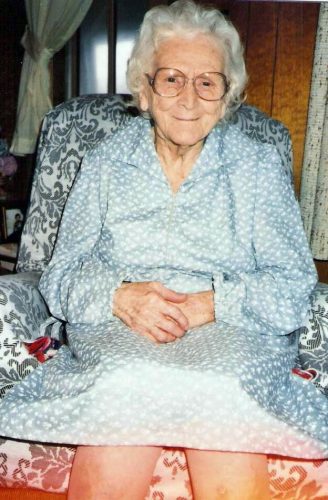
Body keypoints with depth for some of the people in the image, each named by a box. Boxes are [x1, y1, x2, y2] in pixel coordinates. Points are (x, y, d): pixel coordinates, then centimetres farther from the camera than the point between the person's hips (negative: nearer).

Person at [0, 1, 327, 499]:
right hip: (116, 344, 1)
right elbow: (62, 277, 7)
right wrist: (120, 297, -15)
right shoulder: (105, 163, 13)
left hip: (233, 343, 1)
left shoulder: (259, 166, 11)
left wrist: (209, 303, -15)